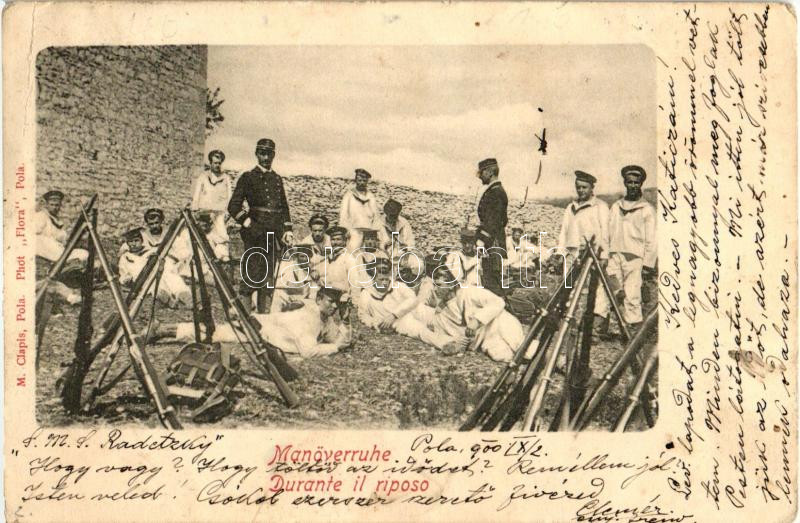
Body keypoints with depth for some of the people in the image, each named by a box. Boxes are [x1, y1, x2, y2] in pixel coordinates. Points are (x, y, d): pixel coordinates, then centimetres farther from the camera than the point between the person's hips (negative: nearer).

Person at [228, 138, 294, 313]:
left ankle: (264, 313, 12)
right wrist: (247, 222, -11)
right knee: (251, 275, -8)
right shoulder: (248, 177, 2)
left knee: (269, 276, 7)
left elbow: (284, 207, 21)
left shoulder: (277, 179, 17)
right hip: (255, 234, -5)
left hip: (275, 233, 5)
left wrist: (287, 230, 12)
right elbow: (233, 206, -1)